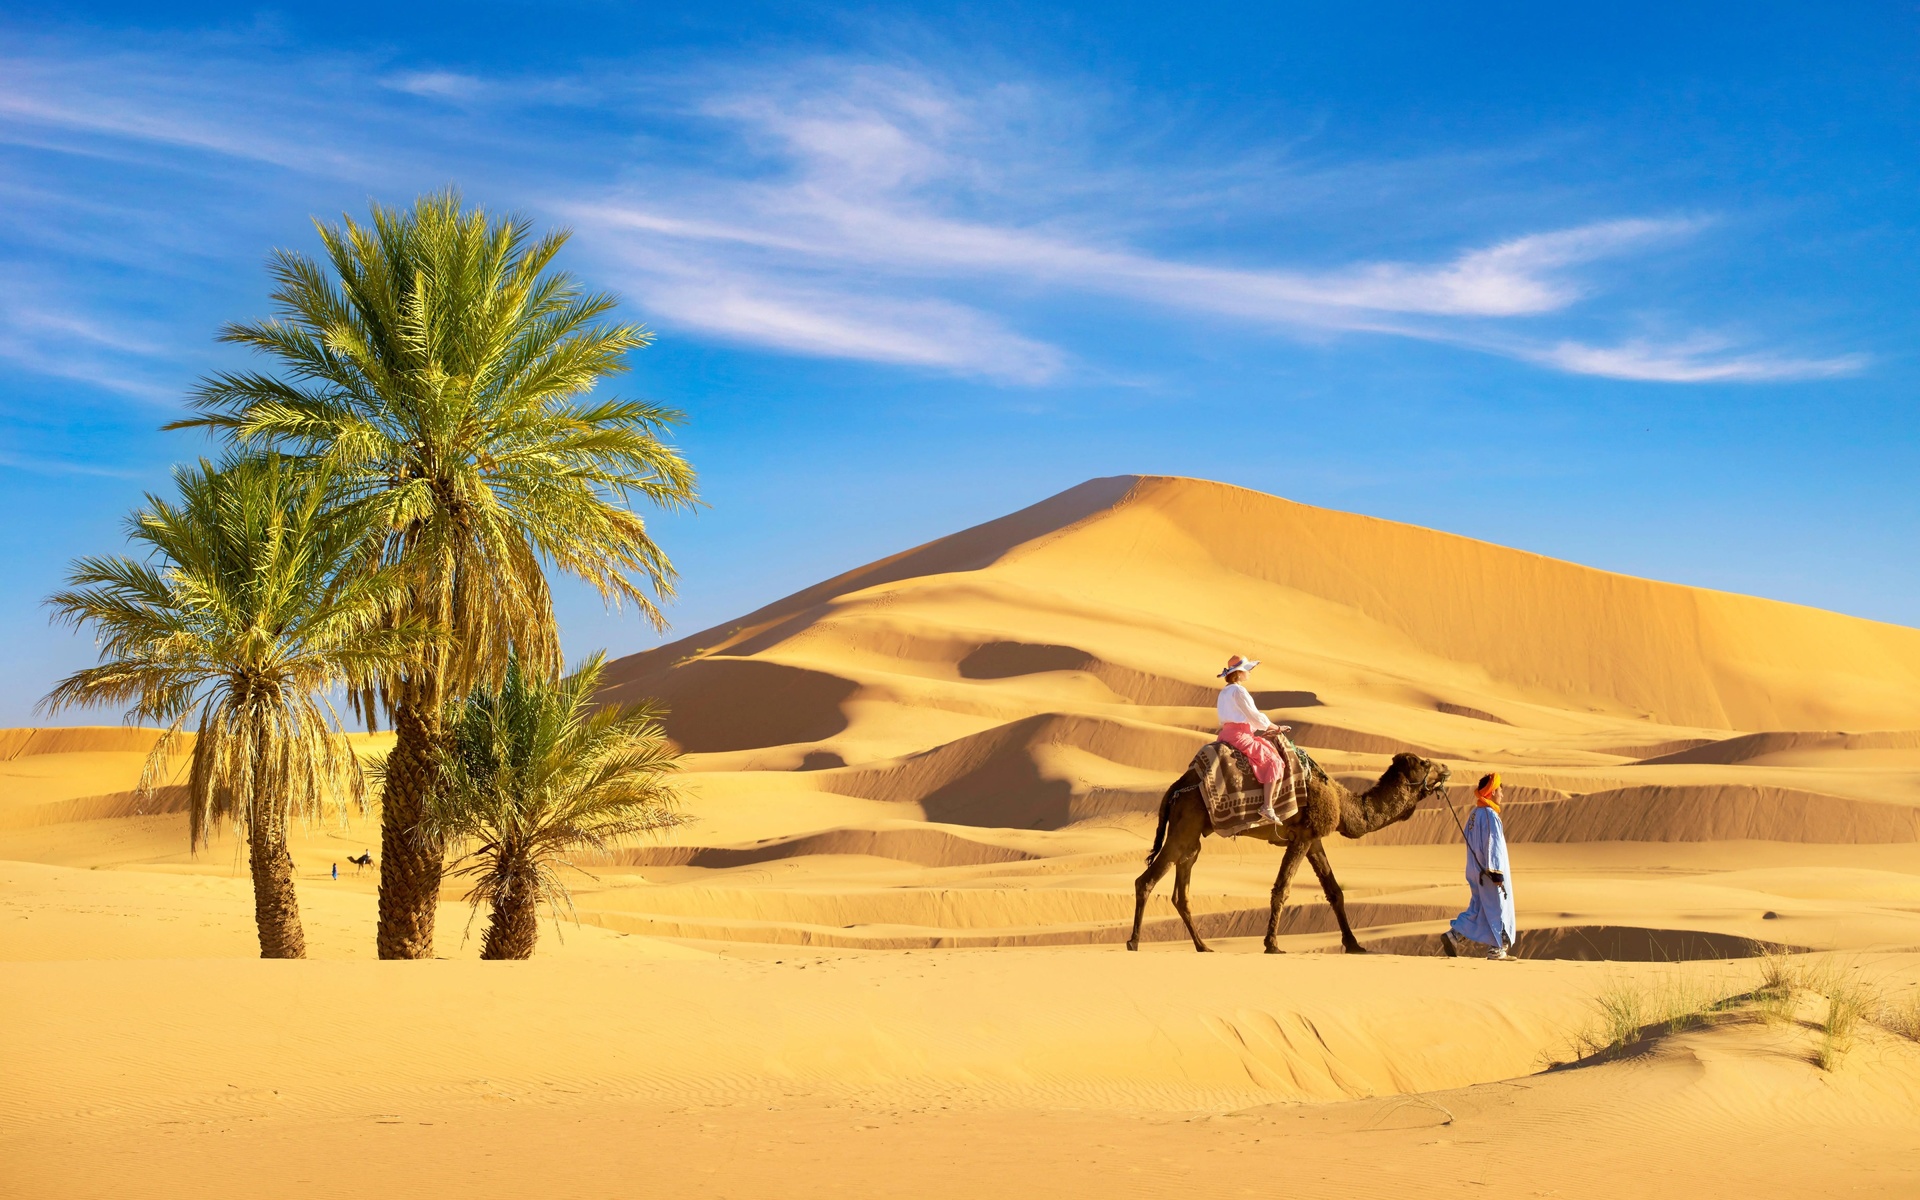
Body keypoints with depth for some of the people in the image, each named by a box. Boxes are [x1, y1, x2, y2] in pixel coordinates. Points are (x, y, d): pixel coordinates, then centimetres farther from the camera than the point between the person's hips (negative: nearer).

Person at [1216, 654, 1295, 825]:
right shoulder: (1238, 690, -13)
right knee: (1273, 761, -10)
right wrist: (1275, 727, 2)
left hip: (1227, 733, 10)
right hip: (1240, 735, -10)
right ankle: (1267, 806, -18)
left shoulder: (1224, 692, 17)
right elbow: (1254, 716, -12)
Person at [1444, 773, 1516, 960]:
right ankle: (1497, 949, 7)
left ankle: (1454, 935, 3)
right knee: (1497, 908, 1)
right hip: (1489, 872, -9)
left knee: (1478, 908, 13)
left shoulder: (1474, 814, 11)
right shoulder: (1490, 815, -18)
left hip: (1476, 870, 9)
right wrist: (1496, 873, -20)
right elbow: (1492, 846, -21)